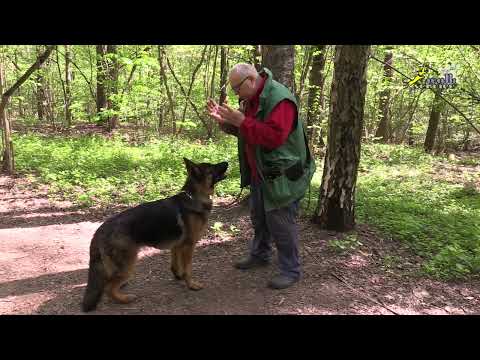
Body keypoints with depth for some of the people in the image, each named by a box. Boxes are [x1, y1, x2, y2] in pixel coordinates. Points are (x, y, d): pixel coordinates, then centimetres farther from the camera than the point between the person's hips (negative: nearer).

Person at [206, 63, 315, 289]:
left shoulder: (279, 99, -22)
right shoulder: (251, 99, 9)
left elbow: (273, 137, -32)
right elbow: (245, 132, 17)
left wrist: (241, 121, -30)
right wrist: (224, 121, 0)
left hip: (282, 175, -9)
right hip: (259, 173, 9)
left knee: (281, 223, -1)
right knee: (259, 217, 20)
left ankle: (291, 270, 14)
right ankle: (260, 255, 39)